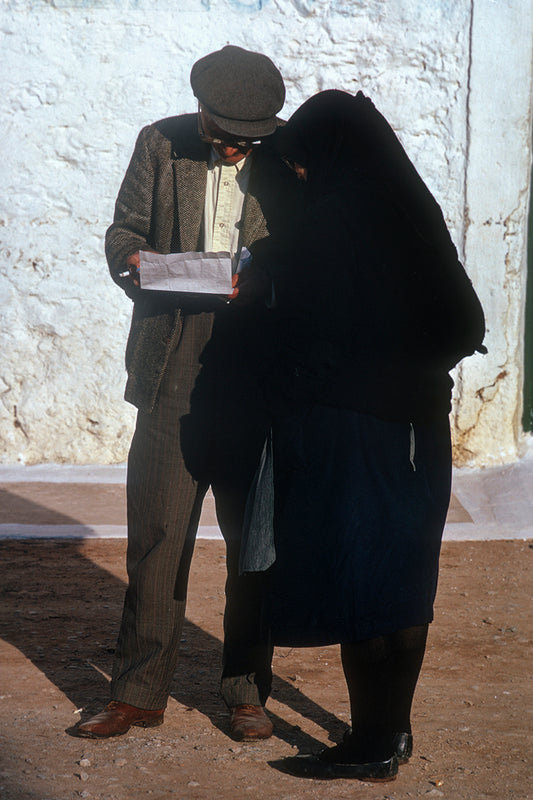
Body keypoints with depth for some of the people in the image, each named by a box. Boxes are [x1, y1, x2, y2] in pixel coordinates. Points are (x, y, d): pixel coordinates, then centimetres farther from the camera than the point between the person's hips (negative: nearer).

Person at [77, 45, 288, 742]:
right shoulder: (160, 144, 4)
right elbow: (125, 229, 11)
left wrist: (261, 281, -16)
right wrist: (130, 257, -11)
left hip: (259, 375, -1)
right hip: (173, 372, 1)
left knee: (254, 538, 7)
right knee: (155, 534, 3)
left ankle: (246, 690, 22)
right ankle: (139, 693, 14)